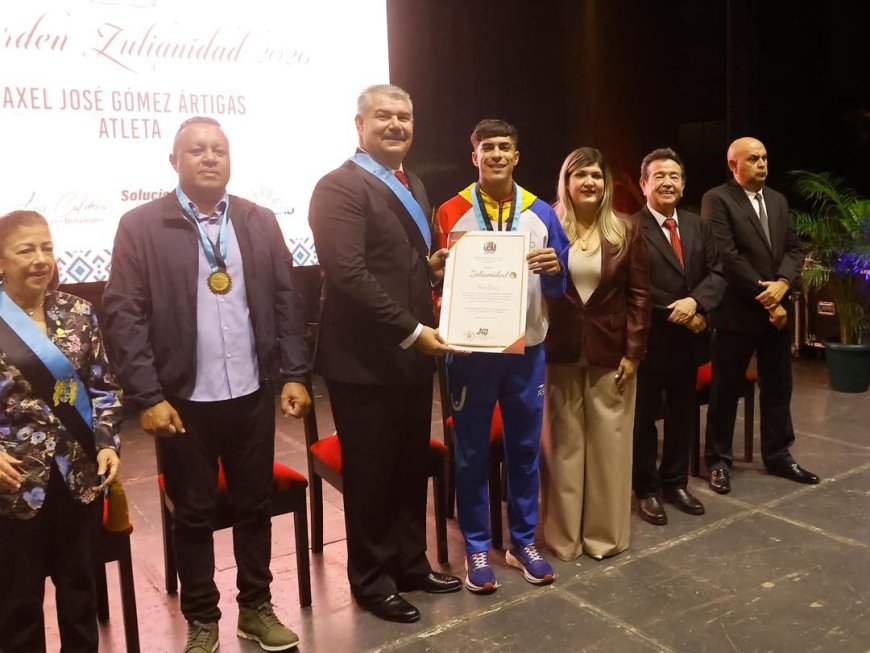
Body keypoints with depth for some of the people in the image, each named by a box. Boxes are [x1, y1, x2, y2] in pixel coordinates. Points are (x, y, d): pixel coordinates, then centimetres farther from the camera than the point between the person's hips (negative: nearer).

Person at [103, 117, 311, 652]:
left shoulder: (260, 221, 5)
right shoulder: (140, 226, -4)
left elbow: (288, 302, 5)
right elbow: (124, 316, -8)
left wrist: (295, 374, -1)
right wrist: (148, 397, -12)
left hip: (253, 395, 3)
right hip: (184, 401, -2)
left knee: (255, 507, 14)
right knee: (194, 516, 11)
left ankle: (257, 609, 33)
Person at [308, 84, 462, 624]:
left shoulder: (413, 187, 15)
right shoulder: (340, 187, -13)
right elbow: (349, 273, -23)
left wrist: (434, 266, 0)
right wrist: (413, 330, -22)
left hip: (413, 354, 8)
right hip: (366, 358, -8)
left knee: (413, 467, 18)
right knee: (371, 475, 7)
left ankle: (411, 562, 36)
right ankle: (372, 581, 25)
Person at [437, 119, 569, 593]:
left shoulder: (541, 213, 5)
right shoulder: (450, 213, -1)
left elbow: (560, 284, 7)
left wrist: (554, 268, -15)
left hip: (526, 348, 2)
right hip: (471, 350, -2)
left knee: (525, 447, 11)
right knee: (472, 451, 7)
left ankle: (523, 542, 27)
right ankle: (477, 548, 21)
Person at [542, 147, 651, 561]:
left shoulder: (625, 232, 4)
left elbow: (639, 294, 2)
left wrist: (634, 352, -5)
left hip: (611, 355, 1)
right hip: (560, 354, -1)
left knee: (609, 444, 7)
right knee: (564, 444, 7)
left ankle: (606, 533, 22)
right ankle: (564, 535, 20)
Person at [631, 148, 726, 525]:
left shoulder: (698, 226, 10)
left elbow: (716, 274, 4)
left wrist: (695, 302, -15)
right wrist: (678, 314, -15)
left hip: (689, 338, 6)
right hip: (648, 338, -6)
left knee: (683, 414, 16)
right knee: (644, 416, 7)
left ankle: (675, 482, 32)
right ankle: (646, 489, 22)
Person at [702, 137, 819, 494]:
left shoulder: (778, 200, 14)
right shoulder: (717, 199, -8)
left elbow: (794, 248, 9)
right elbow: (726, 256, -16)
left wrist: (782, 284, -11)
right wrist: (764, 296, -15)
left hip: (776, 307, 7)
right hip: (737, 311, -6)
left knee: (778, 387, 14)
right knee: (726, 390, 4)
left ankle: (777, 454, 28)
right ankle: (719, 460, 17)